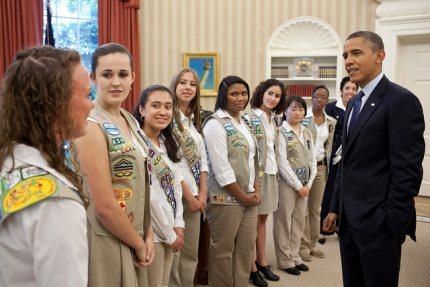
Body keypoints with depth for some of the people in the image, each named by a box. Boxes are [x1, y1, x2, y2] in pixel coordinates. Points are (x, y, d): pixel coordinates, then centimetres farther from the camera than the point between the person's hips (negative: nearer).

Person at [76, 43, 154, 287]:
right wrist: (139, 243, -9)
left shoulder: (130, 120, 5)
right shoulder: (91, 125, -20)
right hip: (106, 241, -8)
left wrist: (148, 234, 4)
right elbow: (104, 207, -22)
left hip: (132, 238, 8)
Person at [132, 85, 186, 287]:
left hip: (170, 231, 8)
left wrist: (178, 225, 0)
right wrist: (169, 235, -12)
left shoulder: (167, 143, 8)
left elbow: (176, 186, 9)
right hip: (151, 233, -8)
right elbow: (147, 196, -19)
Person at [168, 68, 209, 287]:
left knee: (191, 252, 15)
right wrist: (188, 196, -13)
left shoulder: (195, 120, 13)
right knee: (172, 253, 2)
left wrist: (202, 193, 1)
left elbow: (202, 159, 11)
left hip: (195, 194, 7)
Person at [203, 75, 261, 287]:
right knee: (223, 251, 5)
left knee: (246, 248, 14)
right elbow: (221, 169, -18)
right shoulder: (215, 124, -13)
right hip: (226, 199, -8)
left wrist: (256, 191, 4)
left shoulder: (244, 122, 12)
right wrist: (243, 196, -12)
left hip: (248, 197, 8)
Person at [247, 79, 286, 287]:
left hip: (271, 172, 7)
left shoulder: (273, 119, 11)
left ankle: (262, 262, 27)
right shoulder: (251, 117, -12)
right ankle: (252, 268, 13)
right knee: (253, 221, 2)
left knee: (263, 219, 15)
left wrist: (274, 171, 14)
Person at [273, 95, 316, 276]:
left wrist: (308, 184, -1)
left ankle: (294, 257, 25)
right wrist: (298, 186, -12)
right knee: (284, 223, 3)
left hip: (304, 185, 6)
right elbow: (282, 163, -14)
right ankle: (285, 261, 15)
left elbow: (312, 160, 10)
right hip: (286, 184, -6)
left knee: (299, 222, 13)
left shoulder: (307, 133, 11)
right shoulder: (281, 132, -9)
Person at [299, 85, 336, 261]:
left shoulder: (331, 122, 8)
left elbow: (329, 147, 14)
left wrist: (327, 168, 11)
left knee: (315, 208, 13)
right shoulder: (303, 118, -6)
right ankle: (304, 246, 11)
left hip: (321, 167, 5)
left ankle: (313, 244, 24)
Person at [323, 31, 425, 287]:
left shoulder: (401, 100, -13)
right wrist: (336, 208, 14)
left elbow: (407, 170, -18)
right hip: (350, 219, 8)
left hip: (378, 222, -8)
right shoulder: (354, 103, 14)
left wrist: (390, 223, -18)